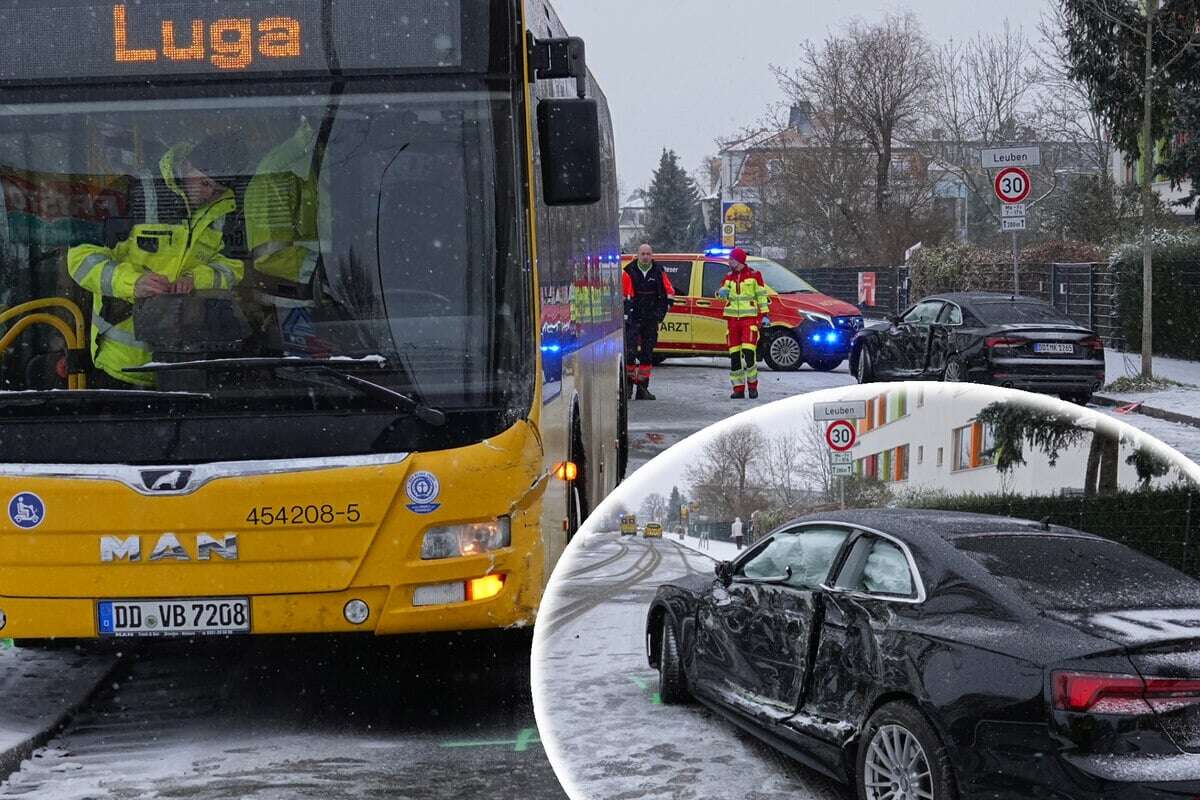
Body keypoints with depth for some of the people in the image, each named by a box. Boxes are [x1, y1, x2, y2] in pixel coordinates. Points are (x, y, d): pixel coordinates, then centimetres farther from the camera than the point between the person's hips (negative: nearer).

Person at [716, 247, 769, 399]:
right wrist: (721, 292, -14)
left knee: (749, 351, -15)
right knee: (734, 355, 3)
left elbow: (762, 296, 3)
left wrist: (764, 315, -2)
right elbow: (722, 292, 10)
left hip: (749, 318, -5)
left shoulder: (754, 275, 0)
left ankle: (752, 385, -1)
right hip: (732, 318, 5)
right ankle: (738, 388, 8)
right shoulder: (729, 277, 12)